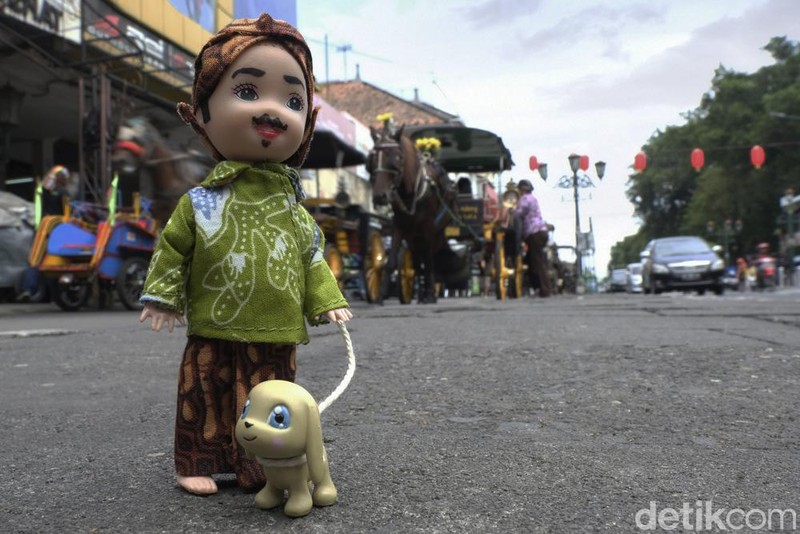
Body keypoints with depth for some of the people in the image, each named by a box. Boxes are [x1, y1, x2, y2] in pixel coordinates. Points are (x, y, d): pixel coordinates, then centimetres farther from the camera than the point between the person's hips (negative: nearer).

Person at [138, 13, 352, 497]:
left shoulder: (296, 211, 4)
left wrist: (328, 301, 5)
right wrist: (163, 297, 4)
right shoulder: (201, 204, -4)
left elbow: (313, 261, 11)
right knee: (207, 404, 11)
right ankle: (199, 464, 28)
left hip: (277, 341, 2)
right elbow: (172, 249, 5)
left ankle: (259, 468, 29)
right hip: (215, 337, -2)